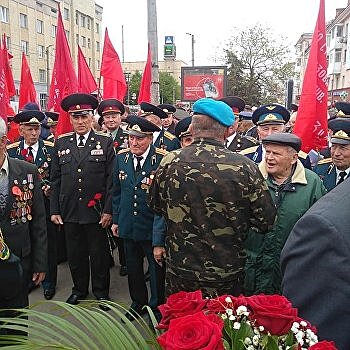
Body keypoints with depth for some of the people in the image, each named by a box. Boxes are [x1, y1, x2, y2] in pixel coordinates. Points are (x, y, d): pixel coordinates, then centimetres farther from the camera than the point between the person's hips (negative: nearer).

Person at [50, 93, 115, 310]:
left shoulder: (106, 142, -2)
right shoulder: (61, 143, 7)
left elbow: (112, 180, -5)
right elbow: (55, 179, 8)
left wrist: (108, 210, -10)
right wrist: (55, 210, 4)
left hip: (97, 211, -3)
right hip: (69, 212, 3)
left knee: (99, 255, 10)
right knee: (75, 254, 15)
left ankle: (101, 292, 30)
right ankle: (79, 289, 36)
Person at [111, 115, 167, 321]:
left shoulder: (162, 160, -18)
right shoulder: (122, 158, 0)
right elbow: (117, 191, 10)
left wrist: (160, 238, -19)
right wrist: (116, 219, 10)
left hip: (153, 227, -5)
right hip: (128, 225, 5)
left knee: (157, 269, 14)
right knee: (133, 268, 21)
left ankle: (157, 307, 36)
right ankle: (138, 304, 44)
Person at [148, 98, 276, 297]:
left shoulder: (169, 163, -12)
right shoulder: (245, 167, -19)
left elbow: (156, 206, 4)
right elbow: (267, 221, -12)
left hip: (179, 271, 2)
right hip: (228, 277, -1)